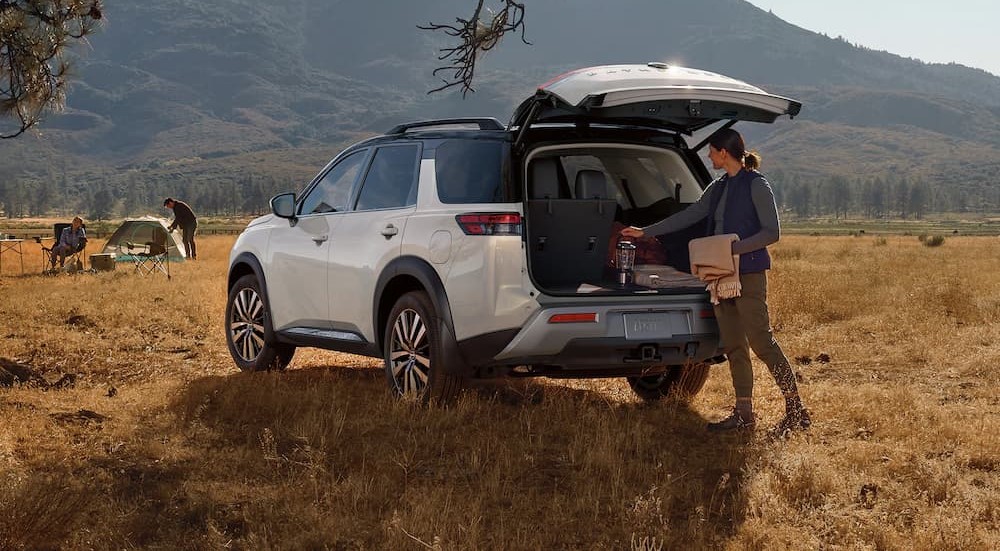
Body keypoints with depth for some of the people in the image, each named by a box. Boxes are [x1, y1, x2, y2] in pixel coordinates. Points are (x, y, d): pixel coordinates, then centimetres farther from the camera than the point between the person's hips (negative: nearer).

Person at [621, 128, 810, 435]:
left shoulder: (756, 185, -8)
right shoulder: (718, 188, 16)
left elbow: (772, 232, -11)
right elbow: (687, 217, 23)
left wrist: (735, 248, -20)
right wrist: (645, 232, 24)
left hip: (749, 274, -8)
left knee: (761, 341, -11)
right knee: (733, 347, 6)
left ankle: (795, 410, -7)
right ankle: (744, 413, 10)